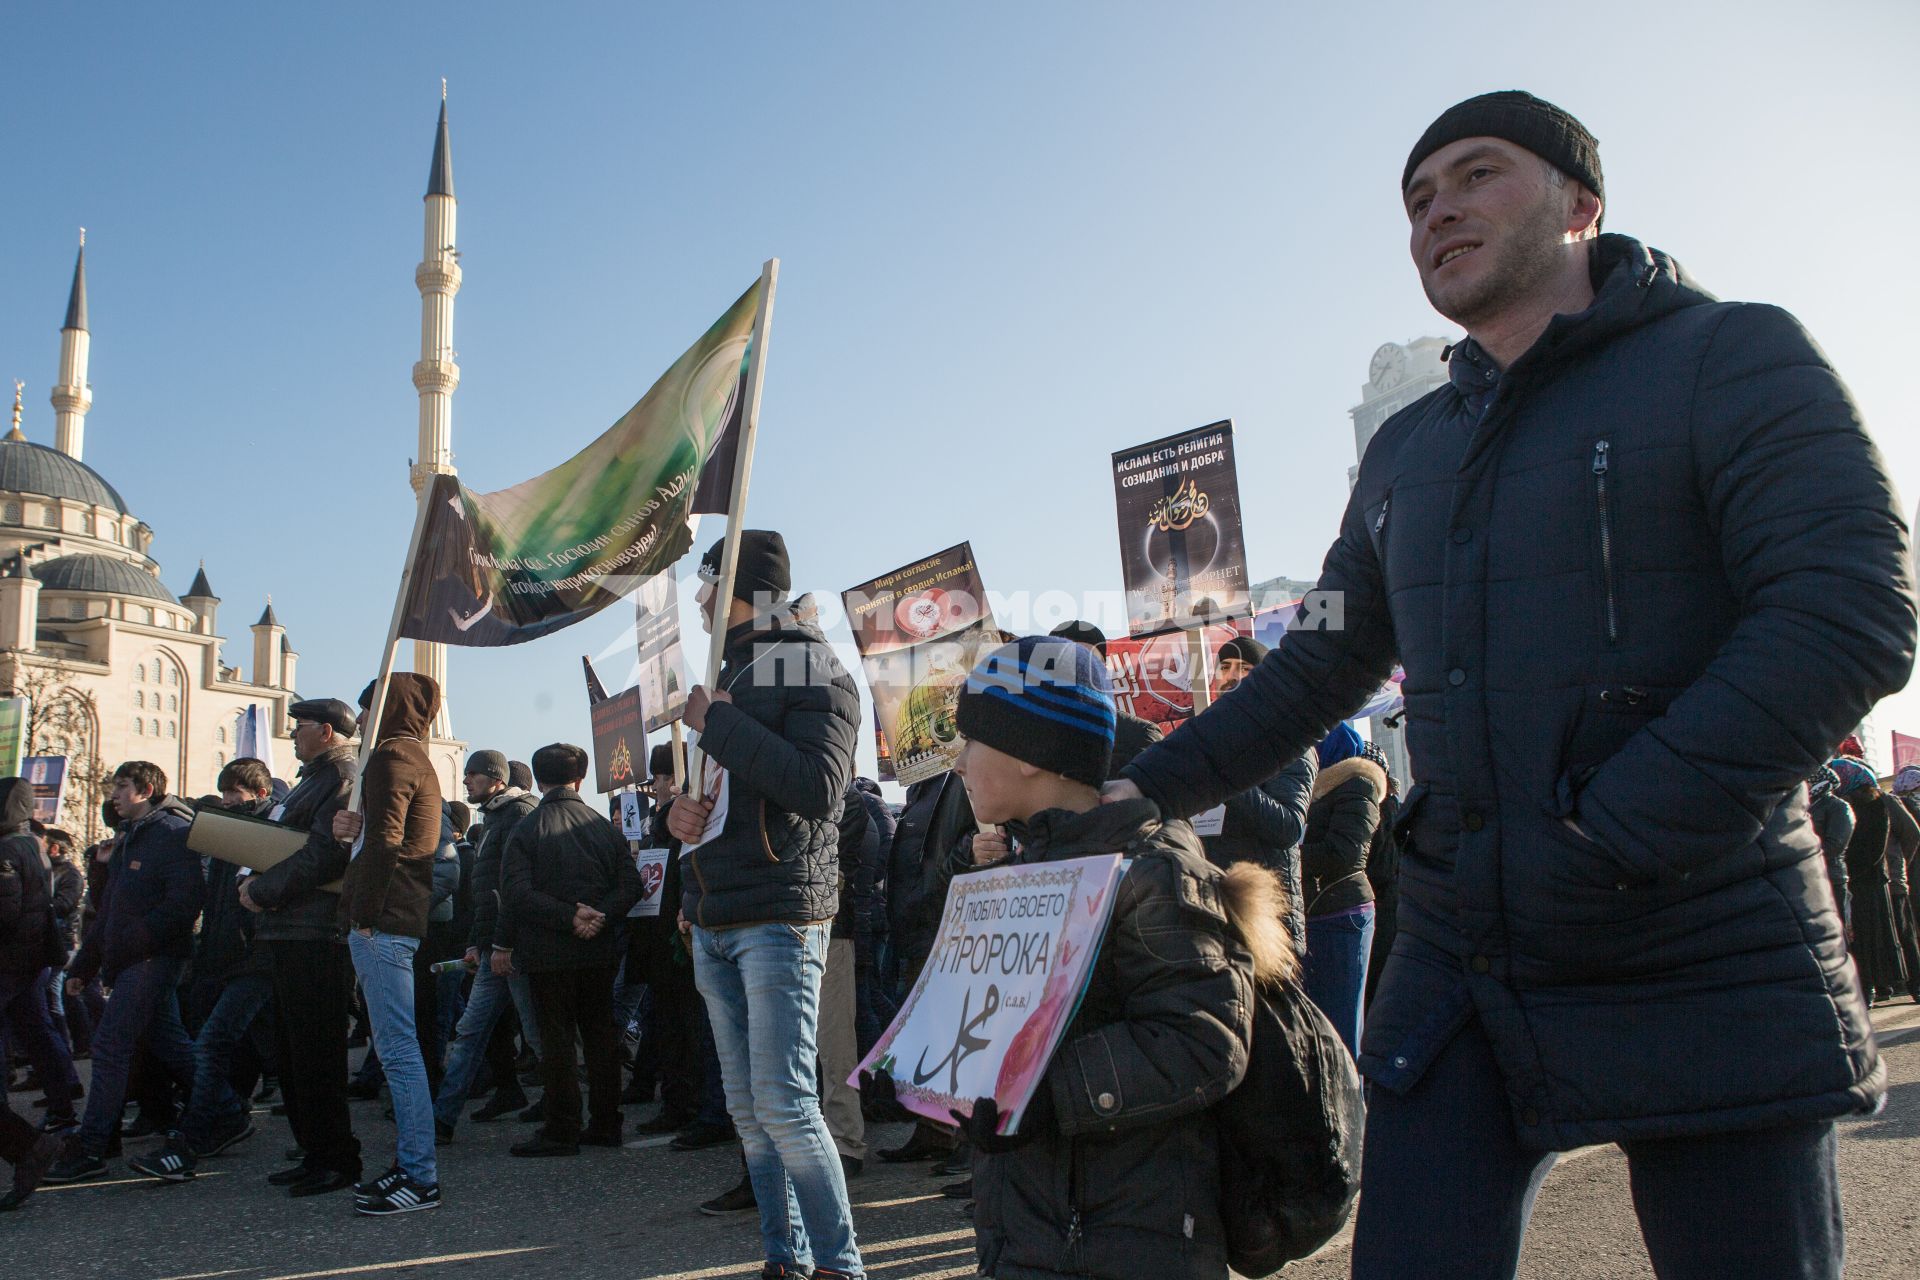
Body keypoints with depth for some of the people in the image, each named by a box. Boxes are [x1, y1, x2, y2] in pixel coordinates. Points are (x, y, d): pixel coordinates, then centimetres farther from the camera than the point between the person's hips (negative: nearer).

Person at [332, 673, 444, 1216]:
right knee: (398, 1048, 13)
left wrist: (363, 915, -15)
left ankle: (420, 1178, -6)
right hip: (400, 920, 10)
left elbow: (385, 842, -19)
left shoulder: (391, 755, -9)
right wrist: (357, 829, 5)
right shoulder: (416, 758, 22)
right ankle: (411, 1165, 19)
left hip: (383, 923, -10)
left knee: (398, 1048, -8)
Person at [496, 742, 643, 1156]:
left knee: (556, 1039, 2)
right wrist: (600, 916, -11)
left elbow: (516, 893, -16)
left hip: (548, 952, -3)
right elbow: (630, 885, -2)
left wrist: (570, 916, -17)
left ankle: (562, 1131, 5)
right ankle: (606, 1124, 17)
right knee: (601, 1035, 12)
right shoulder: (606, 827, 5)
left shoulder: (526, 829, -5)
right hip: (600, 951, 4)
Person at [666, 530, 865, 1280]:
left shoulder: (814, 675, -6)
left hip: (778, 919, -8)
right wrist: (677, 809, 3)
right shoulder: (722, 678, 18)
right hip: (714, 923, 8)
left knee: (784, 1103, -11)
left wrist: (721, 724, -16)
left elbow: (816, 787, -21)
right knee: (747, 1109, 10)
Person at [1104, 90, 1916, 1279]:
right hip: (1459, 968, 5)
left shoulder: (1729, 359, -5)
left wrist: (1605, 847, -22)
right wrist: (1150, 788, 11)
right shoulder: (1406, 451, 14)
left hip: (1706, 979, -4)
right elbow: (1323, 669, 20)